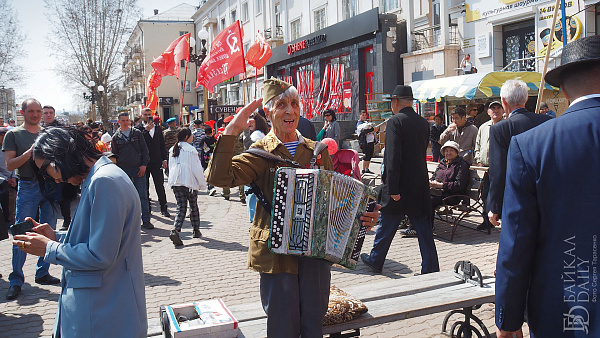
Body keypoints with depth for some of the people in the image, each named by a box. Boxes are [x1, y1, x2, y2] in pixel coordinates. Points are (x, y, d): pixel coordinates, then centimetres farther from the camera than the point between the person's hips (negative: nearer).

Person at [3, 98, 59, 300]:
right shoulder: (13, 134, 3)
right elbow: (10, 165, -4)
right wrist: (30, 152, -18)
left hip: (49, 186, 4)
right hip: (27, 187, -4)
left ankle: (42, 273, 19)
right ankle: (16, 281, 5)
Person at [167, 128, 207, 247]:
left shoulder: (172, 150, 12)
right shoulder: (191, 150, -9)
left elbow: (171, 167, 18)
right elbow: (196, 169, -10)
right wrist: (202, 183, -3)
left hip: (175, 182, 5)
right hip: (189, 182, -5)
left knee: (181, 207, 2)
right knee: (193, 207, 12)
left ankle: (175, 231, -19)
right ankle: (196, 231, 24)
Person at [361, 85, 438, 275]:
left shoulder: (395, 122, -13)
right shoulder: (423, 123, 7)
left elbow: (393, 158, -20)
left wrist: (393, 189, -20)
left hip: (400, 187, -5)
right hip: (420, 187, 5)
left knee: (386, 226, 11)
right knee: (424, 230, 9)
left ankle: (375, 261, 27)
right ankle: (431, 269, 12)